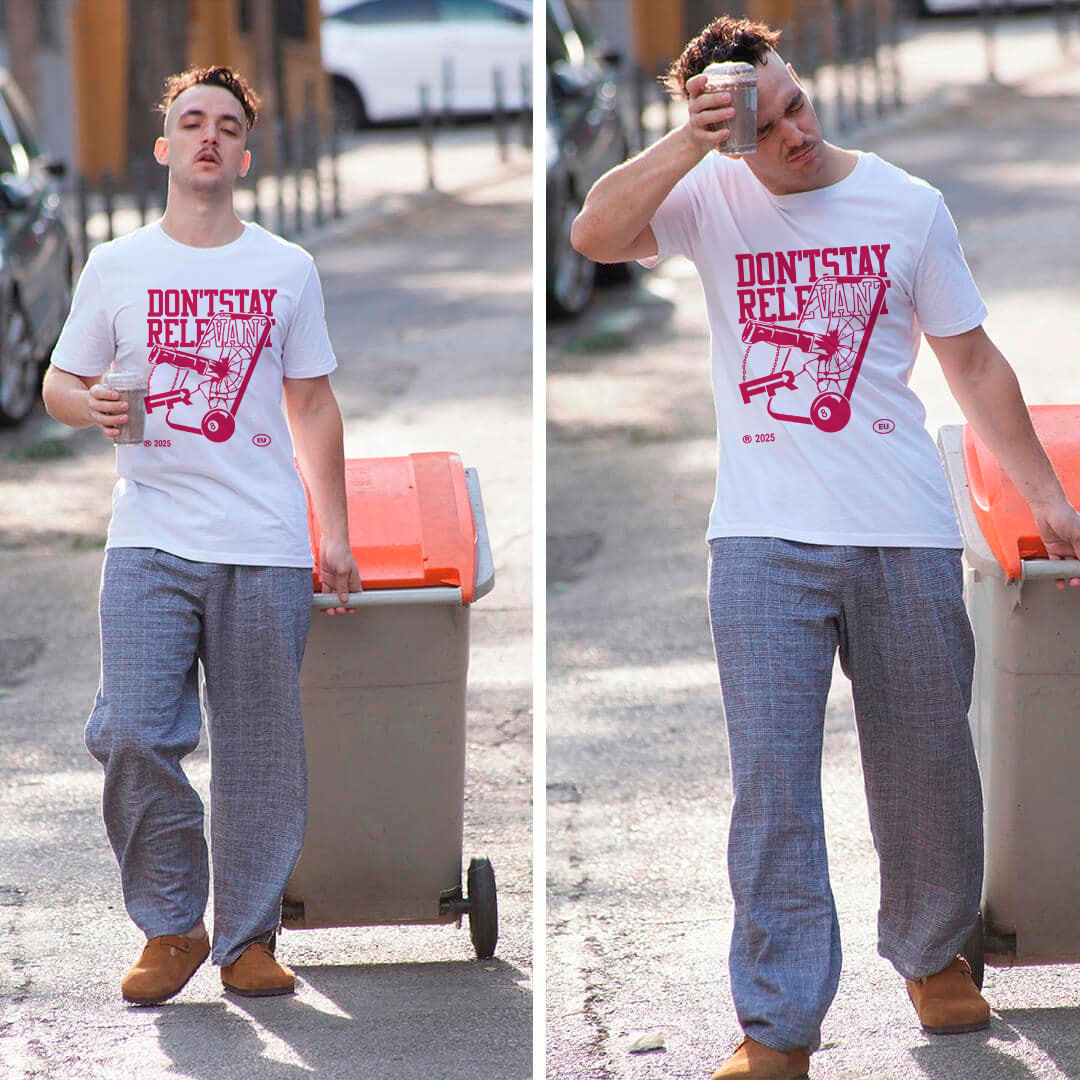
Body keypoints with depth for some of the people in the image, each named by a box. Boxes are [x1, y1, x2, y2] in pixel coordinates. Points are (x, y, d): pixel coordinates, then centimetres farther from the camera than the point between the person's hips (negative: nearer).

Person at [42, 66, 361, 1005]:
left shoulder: (287, 270, 9)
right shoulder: (115, 267, 8)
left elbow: (314, 408, 13)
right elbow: (58, 385, 13)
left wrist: (335, 533, 6)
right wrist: (94, 407, -11)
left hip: (267, 546, 1)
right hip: (151, 539, 0)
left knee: (259, 757, 2)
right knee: (130, 735, -12)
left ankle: (248, 938, 13)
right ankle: (171, 928, 5)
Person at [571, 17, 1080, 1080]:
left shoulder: (908, 204, 4)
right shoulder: (712, 198, 1)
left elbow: (973, 363, 10)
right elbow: (595, 234, -17)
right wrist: (693, 139, -21)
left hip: (905, 533, 1)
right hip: (763, 540, -1)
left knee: (928, 766, 10)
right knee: (772, 782, -5)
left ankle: (932, 954, 34)